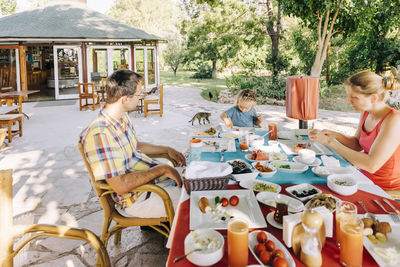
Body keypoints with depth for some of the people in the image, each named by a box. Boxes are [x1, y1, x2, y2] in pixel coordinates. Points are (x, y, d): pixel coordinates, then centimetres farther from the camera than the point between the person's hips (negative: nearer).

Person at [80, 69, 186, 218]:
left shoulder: (123, 117, 5)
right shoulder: (99, 134, -26)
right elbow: (120, 186, -29)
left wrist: (167, 150, 14)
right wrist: (162, 169, -24)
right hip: (138, 197, -9)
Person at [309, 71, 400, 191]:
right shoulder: (366, 112, -1)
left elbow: (371, 165, -29)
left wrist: (330, 142, -27)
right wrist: (335, 135, -9)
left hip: (386, 190, -7)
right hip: (366, 179, 7)